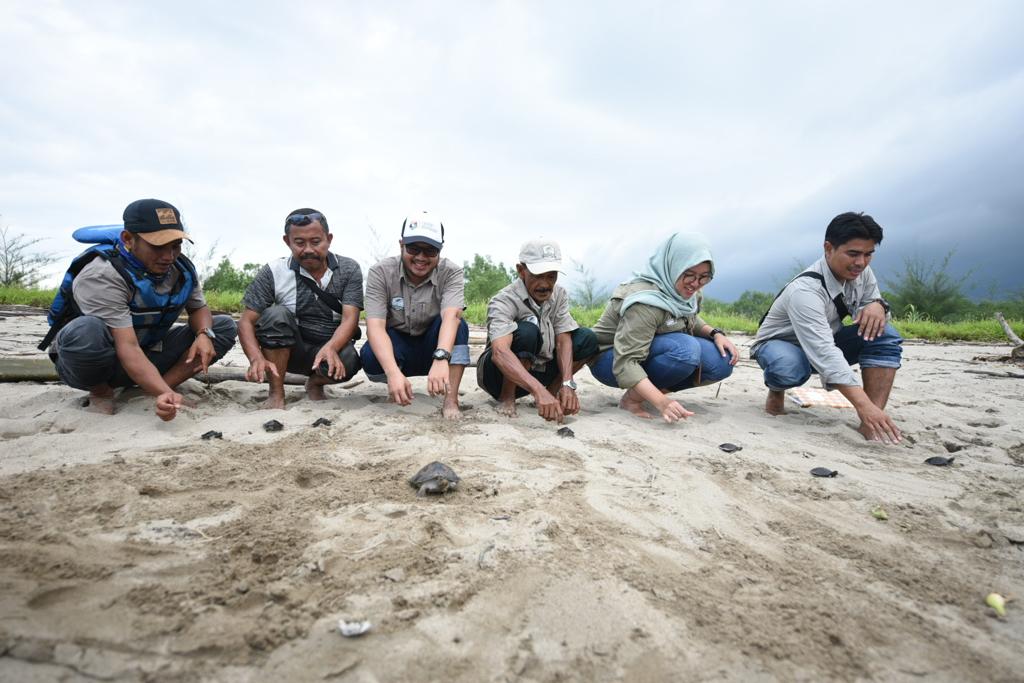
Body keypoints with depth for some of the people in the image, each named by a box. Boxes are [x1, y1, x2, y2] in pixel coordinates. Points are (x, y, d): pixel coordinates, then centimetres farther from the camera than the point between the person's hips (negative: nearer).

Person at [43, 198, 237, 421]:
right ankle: (101, 392, -6)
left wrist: (204, 334, -19)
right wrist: (164, 393, -50)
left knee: (224, 326, -6)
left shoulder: (182, 268, -8)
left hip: (148, 356, 5)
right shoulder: (103, 274, -28)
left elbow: (199, 308, 6)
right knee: (86, 331, -40)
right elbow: (127, 348, -36)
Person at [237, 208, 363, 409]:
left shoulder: (349, 269, -7)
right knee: (277, 314, -28)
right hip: (287, 351, 1)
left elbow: (350, 319, -17)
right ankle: (276, 393, -14)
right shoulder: (273, 272, -7)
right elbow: (246, 321, -10)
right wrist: (257, 358, -30)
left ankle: (315, 382, 3)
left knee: (348, 361, -34)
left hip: (332, 347, 0)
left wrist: (330, 348, -38)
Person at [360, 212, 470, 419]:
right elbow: (375, 326, -28)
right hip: (395, 348, 0)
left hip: (433, 348, 0)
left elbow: (450, 316, -34)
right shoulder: (380, 273, -16)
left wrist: (441, 359, -54)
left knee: (458, 324, -30)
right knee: (371, 358, -33)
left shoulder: (451, 273, -16)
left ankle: (451, 400, -29)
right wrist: (393, 373, -45)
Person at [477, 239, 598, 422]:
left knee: (587, 339, -12)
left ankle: (552, 391, -1)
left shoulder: (559, 295, -6)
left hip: (537, 370, 6)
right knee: (527, 331, -34)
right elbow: (500, 352, -41)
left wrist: (567, 385, -28)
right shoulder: (503, 302, -25)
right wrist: (538, 390, -54)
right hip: (500, 375, -5)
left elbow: (563, 341, -12)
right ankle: (506, 398, -15)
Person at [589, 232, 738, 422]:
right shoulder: (645, 302, -30)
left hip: (653, 353, 9)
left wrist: (715, 333, -6)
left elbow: (692, 322, 16)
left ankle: (642, 393, -2)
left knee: (723, 361, -10)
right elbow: (625, 363, -35)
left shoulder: (685, 292, -4)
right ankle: (632, 399, -14)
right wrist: (661, 402, -46)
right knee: (685, 348, -33)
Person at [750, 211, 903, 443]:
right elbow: (824, 354, -44)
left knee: (885, 335, -17)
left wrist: (877, 306, -24)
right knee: (788, 369, -42)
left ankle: (872, 424, -22)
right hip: (779, 344, -7)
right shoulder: (805, 290, -35)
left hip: (826, 340, 7)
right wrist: (864, 405, -52)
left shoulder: (861, 272, -10)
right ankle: (776, 391, -3)